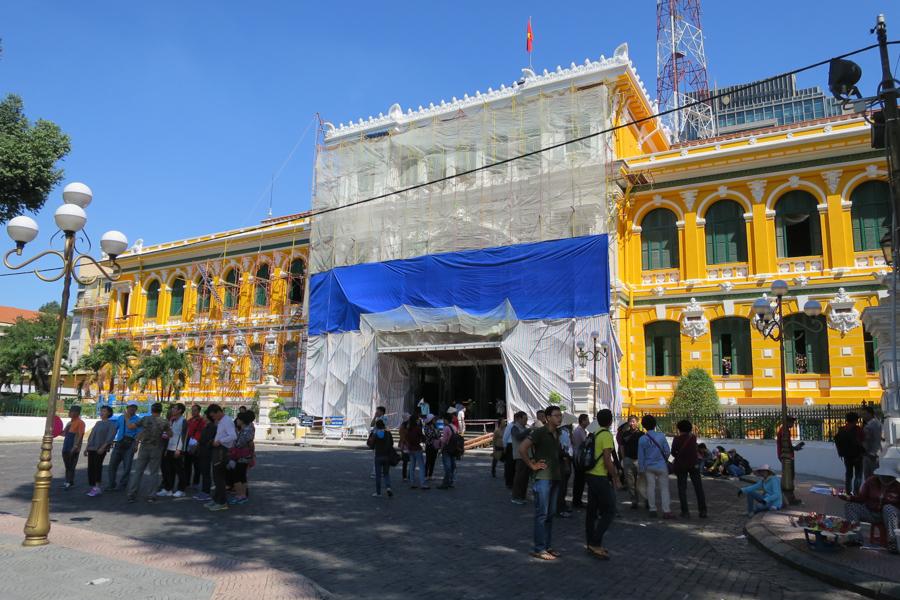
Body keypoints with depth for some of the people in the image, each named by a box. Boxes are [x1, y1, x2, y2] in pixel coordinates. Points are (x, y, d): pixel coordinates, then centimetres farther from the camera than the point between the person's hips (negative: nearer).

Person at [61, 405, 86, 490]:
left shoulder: (80, 423, -11)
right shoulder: (69, 423, 16)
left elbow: (80, 435, -17)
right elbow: (64, 434, 25)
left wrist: (75, 447, -23)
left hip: (73, 449, -8)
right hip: (66, 447, 9)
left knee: (71, 466, -5)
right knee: (67, 466, 13)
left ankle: (69, 482, 0)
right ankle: (68, 481, 21)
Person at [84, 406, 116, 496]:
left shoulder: (111, 424, -1)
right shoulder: (98, 423, 20)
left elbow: (110, 436, -11)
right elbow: (91, 436, 23)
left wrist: (103, 447, -21)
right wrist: (87, 447, 17)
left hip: (101, 449, -7)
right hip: (91, 448, 7)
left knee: (97, 467, -12)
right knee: (90, 468, 5)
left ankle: (97, 488, -12)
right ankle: (92, 487, 12)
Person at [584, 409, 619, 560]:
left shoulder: (595, 435, 12)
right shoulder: (607, 435, -15)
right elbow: (607, 460, -20)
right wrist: (615, 477, -9)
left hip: (591, 475, 9)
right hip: (601, 478, -9)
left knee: (592, 511, 12)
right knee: (609, 512, -3)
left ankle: (591, 543, 19)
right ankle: (596, 544, -6)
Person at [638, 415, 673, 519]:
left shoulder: (642, 439, -6)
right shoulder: (661, 436, -9)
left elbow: (641, 456, -2)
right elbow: (667, 451, -2)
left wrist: (641, 469, 8)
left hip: (649, 467, 1)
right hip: (661, 466, -1)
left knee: (650, 487, 8)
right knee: (664, 488, 3)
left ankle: (652, 510, 12)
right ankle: (666, 511, -2)